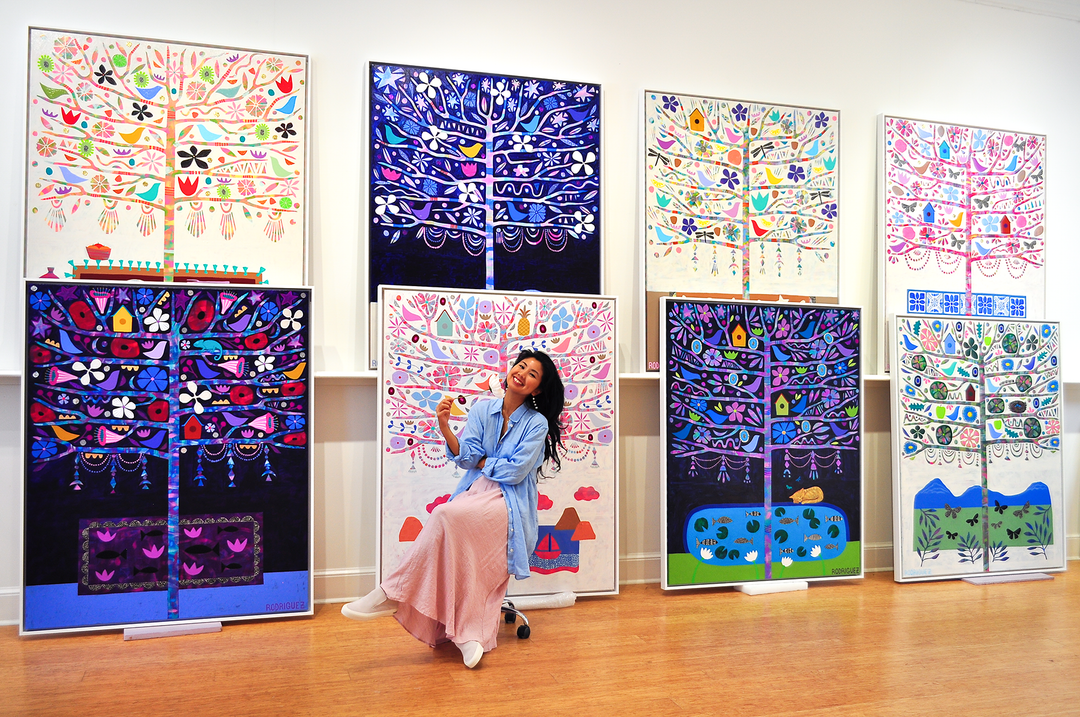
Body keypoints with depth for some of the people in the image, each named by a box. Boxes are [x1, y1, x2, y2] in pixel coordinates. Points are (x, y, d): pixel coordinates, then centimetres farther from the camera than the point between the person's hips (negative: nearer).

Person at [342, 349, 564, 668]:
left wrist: (481, 462, 3)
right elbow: (466, 458, -1)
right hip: (474, 494, 4)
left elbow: (515, 471, -7)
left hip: (510, 503, -4)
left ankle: (391, 594, -26)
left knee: (446, 516, -31)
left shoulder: (537, 423, 2)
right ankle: (471, 634, -25)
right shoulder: (482, 409, 11)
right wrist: (445, 427, -15)